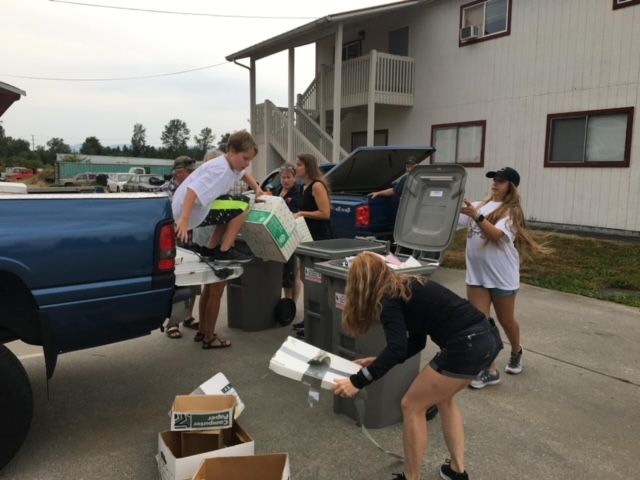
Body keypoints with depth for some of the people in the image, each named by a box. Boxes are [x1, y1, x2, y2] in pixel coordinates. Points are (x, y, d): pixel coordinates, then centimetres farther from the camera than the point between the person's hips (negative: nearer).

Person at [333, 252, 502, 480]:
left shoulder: (388, 298, -6)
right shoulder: (407, 287, 21)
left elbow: (397, 350, -19)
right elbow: (416, 341, 25)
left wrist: (357, 382, -17)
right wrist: (378, 362, 25)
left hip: (468, 346, -10)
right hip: (487, 336, 10)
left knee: (412, 406, 7)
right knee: (444, 398, 29)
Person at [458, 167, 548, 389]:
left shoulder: (511, 211, -9)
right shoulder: (478, 206, 7)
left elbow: (496, 234, -25)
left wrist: (476, 216, -37)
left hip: (502, 276, -4)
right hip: (476, 275, 4)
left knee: (506, 320, 15)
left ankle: (516, 353, 43)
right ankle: (489, 371, 10)